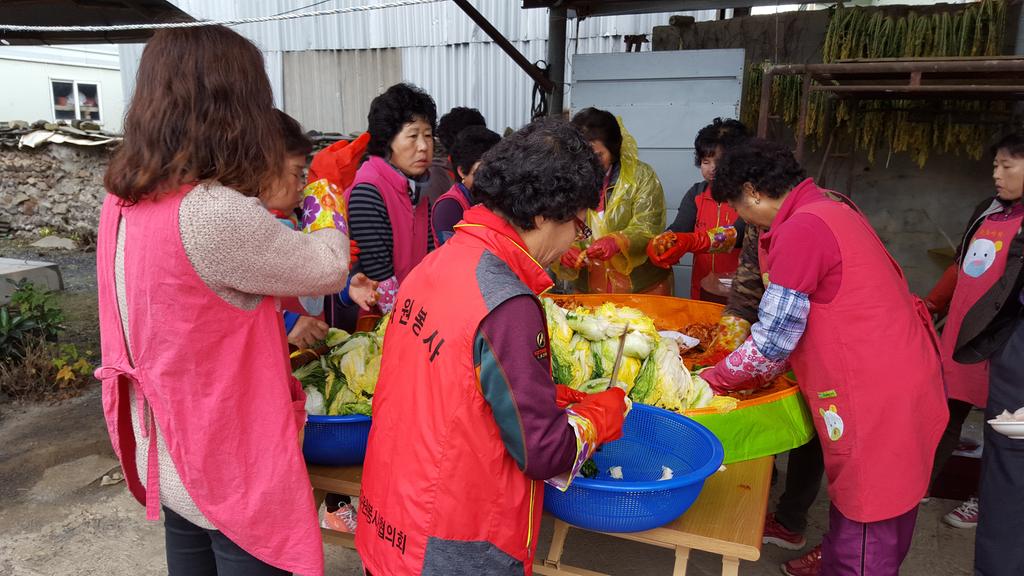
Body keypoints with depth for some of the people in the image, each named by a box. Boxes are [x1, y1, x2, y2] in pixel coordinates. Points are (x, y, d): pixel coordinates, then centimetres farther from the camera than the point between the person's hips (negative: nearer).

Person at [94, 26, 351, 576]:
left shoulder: (122, 204, -2)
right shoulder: (217, 214, -29)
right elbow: (329, 268, -14)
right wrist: (327, 209, 5)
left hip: (168, 457, 8)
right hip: (232, 467, -8)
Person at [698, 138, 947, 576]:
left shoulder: (800, 228, -17)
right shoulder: (833, 210, 13)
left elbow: (772, 341, -15)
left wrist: (712, 380, 0)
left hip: (876, 403, -10)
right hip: (901, 386, 10)